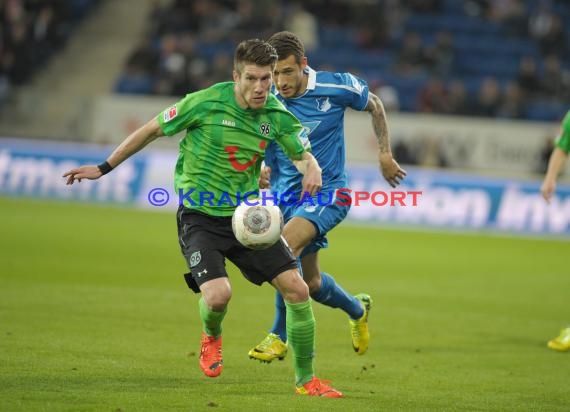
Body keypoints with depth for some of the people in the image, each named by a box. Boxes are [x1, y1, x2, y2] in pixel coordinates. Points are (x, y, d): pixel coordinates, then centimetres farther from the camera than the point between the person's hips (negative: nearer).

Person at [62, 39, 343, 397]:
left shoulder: (276, 116, -3)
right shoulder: (206, 103, -14)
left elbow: (303, 156, 9)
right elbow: (152, 130, -2)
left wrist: (312, 171, -18)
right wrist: (104, 168, 4)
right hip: (200, 216, -4)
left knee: (296, 288, -8)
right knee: (218, 294, -25)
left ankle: (306, 379, 9)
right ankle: (212, 336, 15)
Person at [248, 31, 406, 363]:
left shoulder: (335, 87, -15)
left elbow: (375, 106, 5)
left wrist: (385, 155, 4)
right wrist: (261, 173, -14)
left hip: (328, 192, -4)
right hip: (287, 196, 4)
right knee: (312, 283, 13)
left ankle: (280, 336, -18)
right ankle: (357, 310, 46)